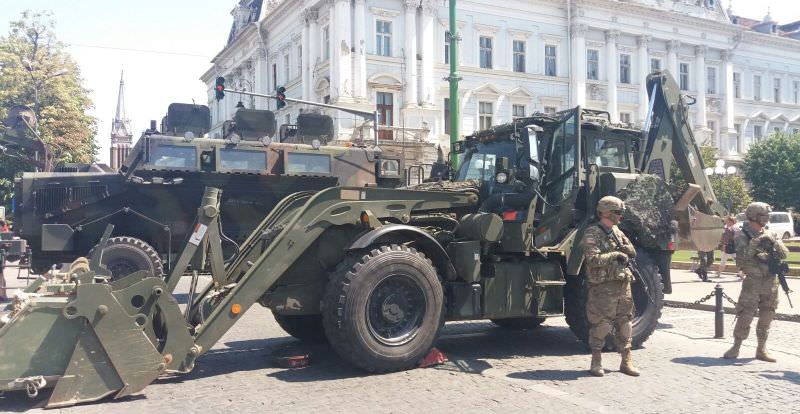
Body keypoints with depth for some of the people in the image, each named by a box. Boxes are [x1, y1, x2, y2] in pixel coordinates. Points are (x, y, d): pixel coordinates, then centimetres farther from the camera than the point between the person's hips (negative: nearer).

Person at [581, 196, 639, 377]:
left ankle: (626, 361, 21)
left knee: (624, 324, 12)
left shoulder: (617, 232, 15)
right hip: (603, 287, -8)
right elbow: (593, 259, -22)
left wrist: (623, 248, -8)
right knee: (600, 325, -3)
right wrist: (615, 255, -18)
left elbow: (632, 251, 13)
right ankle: (596, 362, 9)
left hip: (623, 285, 8)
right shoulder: (592, 234, -11)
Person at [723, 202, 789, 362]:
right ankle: (736, 347, 4)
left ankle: (761, 350, 16)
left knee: (766, 317, 7)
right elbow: (742, 257, -16)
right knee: (745, 316, -7)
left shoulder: (768, 235, 10)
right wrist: (754, 243, -25)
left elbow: (784, 254, 2)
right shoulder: (741, 236, -5)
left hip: (771, 282, 5)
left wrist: (775, 242, -15)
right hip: (752, 282, -5)